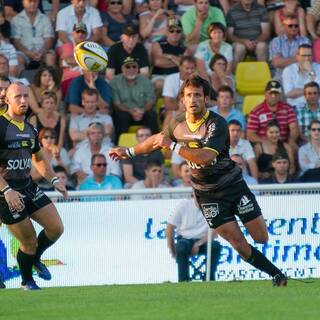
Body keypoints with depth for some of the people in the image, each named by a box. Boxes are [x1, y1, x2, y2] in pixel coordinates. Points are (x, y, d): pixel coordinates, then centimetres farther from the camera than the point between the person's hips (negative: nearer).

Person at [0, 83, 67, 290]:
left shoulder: (30, 129, 11)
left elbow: (38, 158, 25)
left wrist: (54, 180, 11)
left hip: (29, 187, 7)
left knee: (56, 228, 0)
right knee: (29, 241, -3)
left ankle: (35, 258, 29)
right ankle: (27, 282, 22)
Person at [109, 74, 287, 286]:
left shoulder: (217, 123, -20)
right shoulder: (178, 124, -2)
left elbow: (205, 157, -34)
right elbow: (159, 139, 22)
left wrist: (172, 145, -30)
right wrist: (129, 152, 29)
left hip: (234, 185, -3)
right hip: (207, 194, 3)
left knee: (263, 238, -4)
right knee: (239, 244, -8)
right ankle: (277, 275, 7)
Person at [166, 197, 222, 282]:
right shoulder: (183, 205, -2)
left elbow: (214, 232, -11)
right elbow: (170, 227, 1)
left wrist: (198, 244, -21)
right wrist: (172, 249, -3)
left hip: (204, 240, 1)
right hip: (185, 239, -1)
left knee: (216, 246, -31)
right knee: (182, 247, -35)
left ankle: (210, 279, -22)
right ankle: (183, 281, -27)